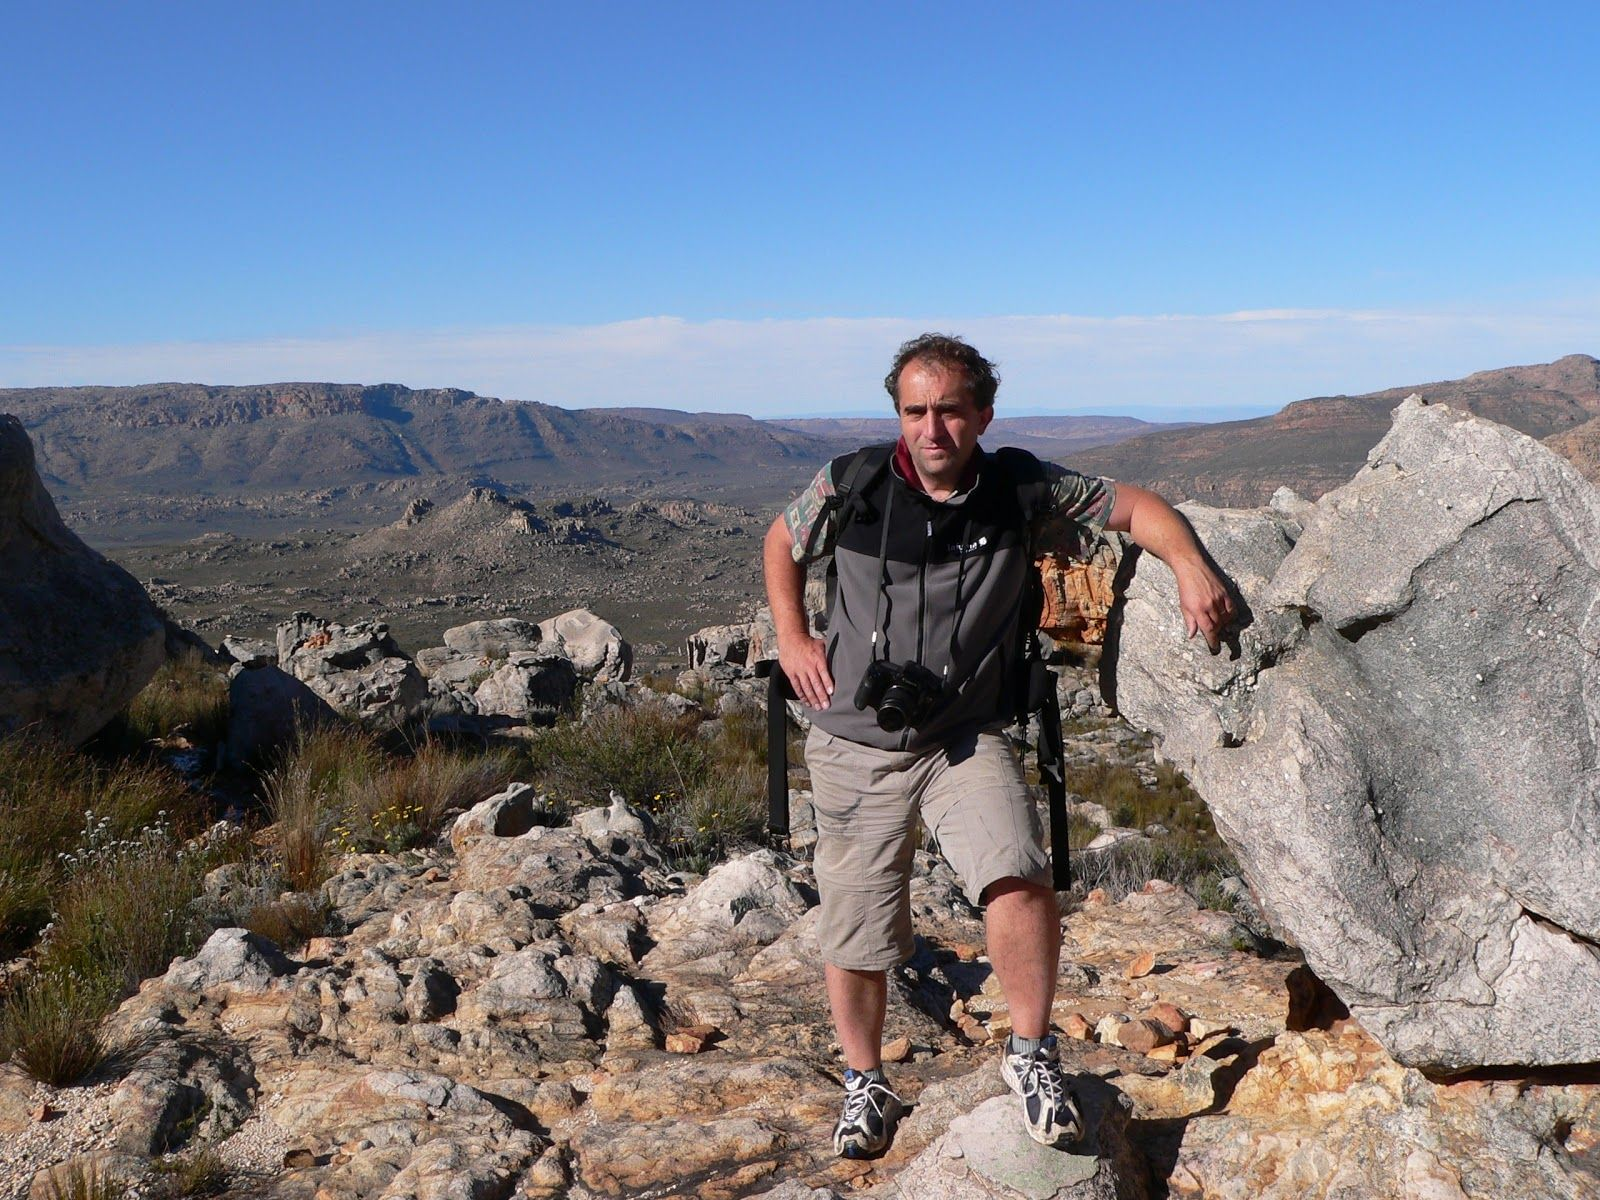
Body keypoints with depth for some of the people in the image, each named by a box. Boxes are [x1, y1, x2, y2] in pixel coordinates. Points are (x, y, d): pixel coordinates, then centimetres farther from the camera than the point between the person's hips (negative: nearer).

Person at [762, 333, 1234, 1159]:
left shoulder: (1023, 493, -7)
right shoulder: (850, 487, -7)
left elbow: (1133, 506, 2)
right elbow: (782, 542, 13)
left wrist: (1190, 566, -16)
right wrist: (791, 638, 2)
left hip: (966, 741, -1)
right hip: (855, 747, 1)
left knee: (1018, 879, -26)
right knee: (853, 931, 8)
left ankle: (1030, 1054, -1)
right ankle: (864, 1083, 35)